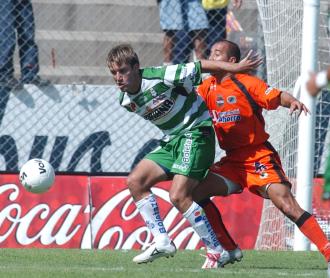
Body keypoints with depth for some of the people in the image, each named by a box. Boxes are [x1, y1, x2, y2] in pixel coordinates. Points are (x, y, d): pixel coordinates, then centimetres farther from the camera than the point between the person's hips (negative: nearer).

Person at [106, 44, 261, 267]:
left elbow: (199, 66, -15)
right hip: (172, 140, 8)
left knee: (178, 196, -20)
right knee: (135, 181, -2)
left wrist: (235, 68, -16)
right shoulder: (126, 101, 2)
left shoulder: (160, 77, -21)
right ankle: (162, 242, 1)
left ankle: (218, 252, -13)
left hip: (196, 131, -8)